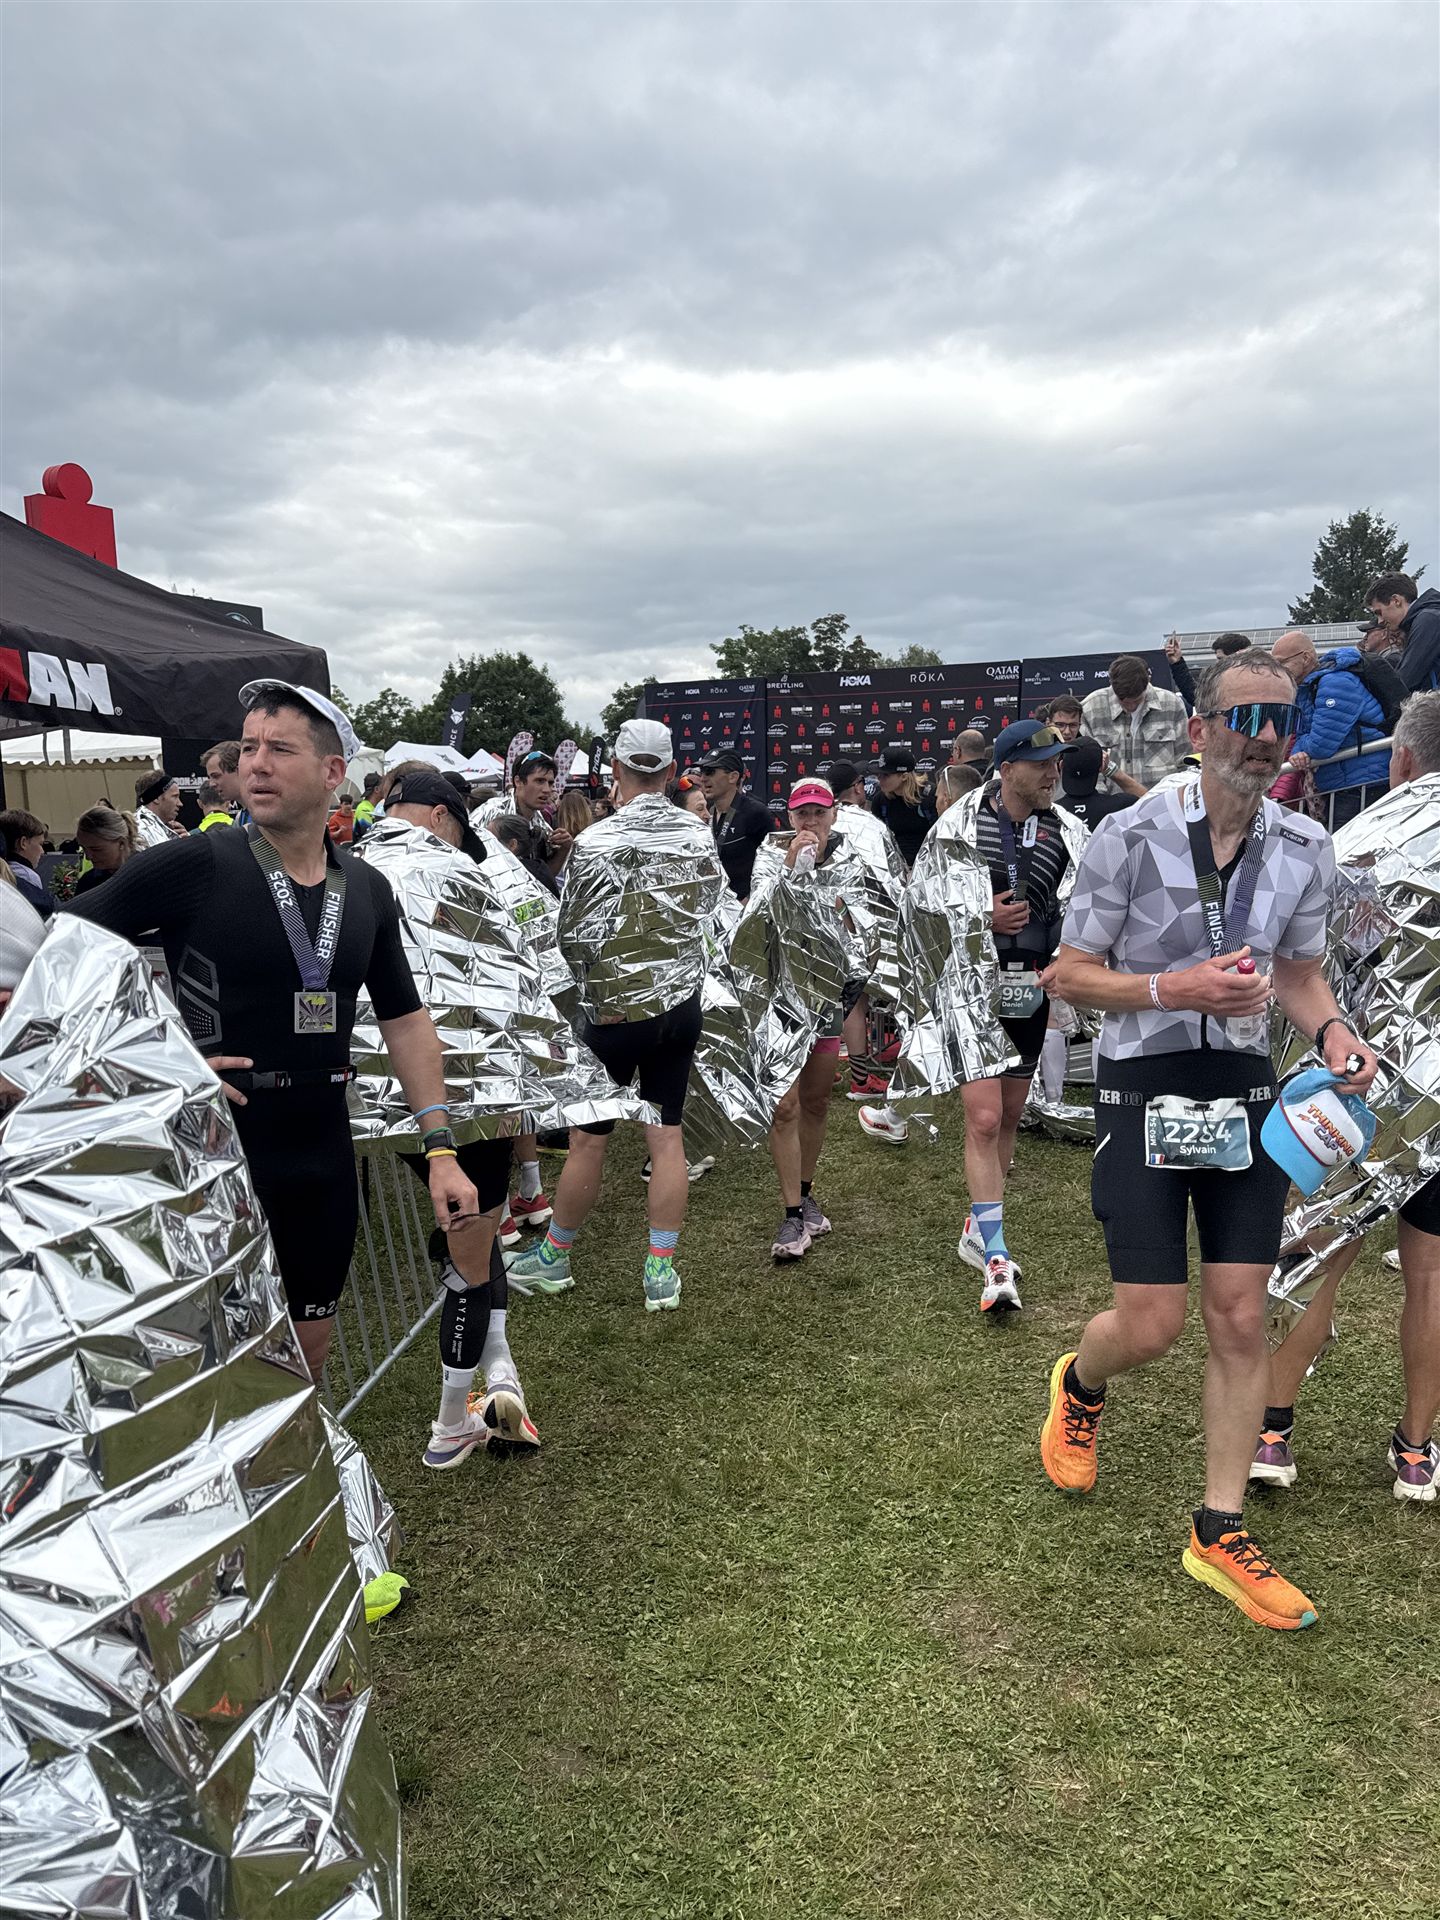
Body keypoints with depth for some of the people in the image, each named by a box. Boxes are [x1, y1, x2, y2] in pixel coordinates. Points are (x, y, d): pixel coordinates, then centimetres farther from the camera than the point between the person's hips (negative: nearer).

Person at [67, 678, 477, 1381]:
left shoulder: (367, 890, 3)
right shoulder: (196, 864, -11)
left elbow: (405, 1019, 9)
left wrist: (440, 1149, 3)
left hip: (322, 1146, 5)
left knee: (308, 1345, 19)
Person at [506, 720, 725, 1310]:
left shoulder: (596, 843, -16)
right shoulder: (698, 836, -2)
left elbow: (575, 936, -10)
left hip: (615, 1008, -4)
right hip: (682, 1002, 4)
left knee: (588, 1137, 8)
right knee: (666, 1135, 9)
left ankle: (553, 1257, 25)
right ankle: (662, 1271, 15)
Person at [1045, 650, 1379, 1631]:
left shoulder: (1307, 850, 1)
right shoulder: (1132, 836, -12)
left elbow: (1301, 970, 15)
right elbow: (1070, 973, -7)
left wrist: (1333, 1031, -6)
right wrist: (1174, 989, -23)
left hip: (1247, 1093, 4)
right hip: (1144, 1093, -4)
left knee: (1241, 1319, 6)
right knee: (1152, 1324, -2)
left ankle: (1221, 1531, 22)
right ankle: (1079, 1383, 35)